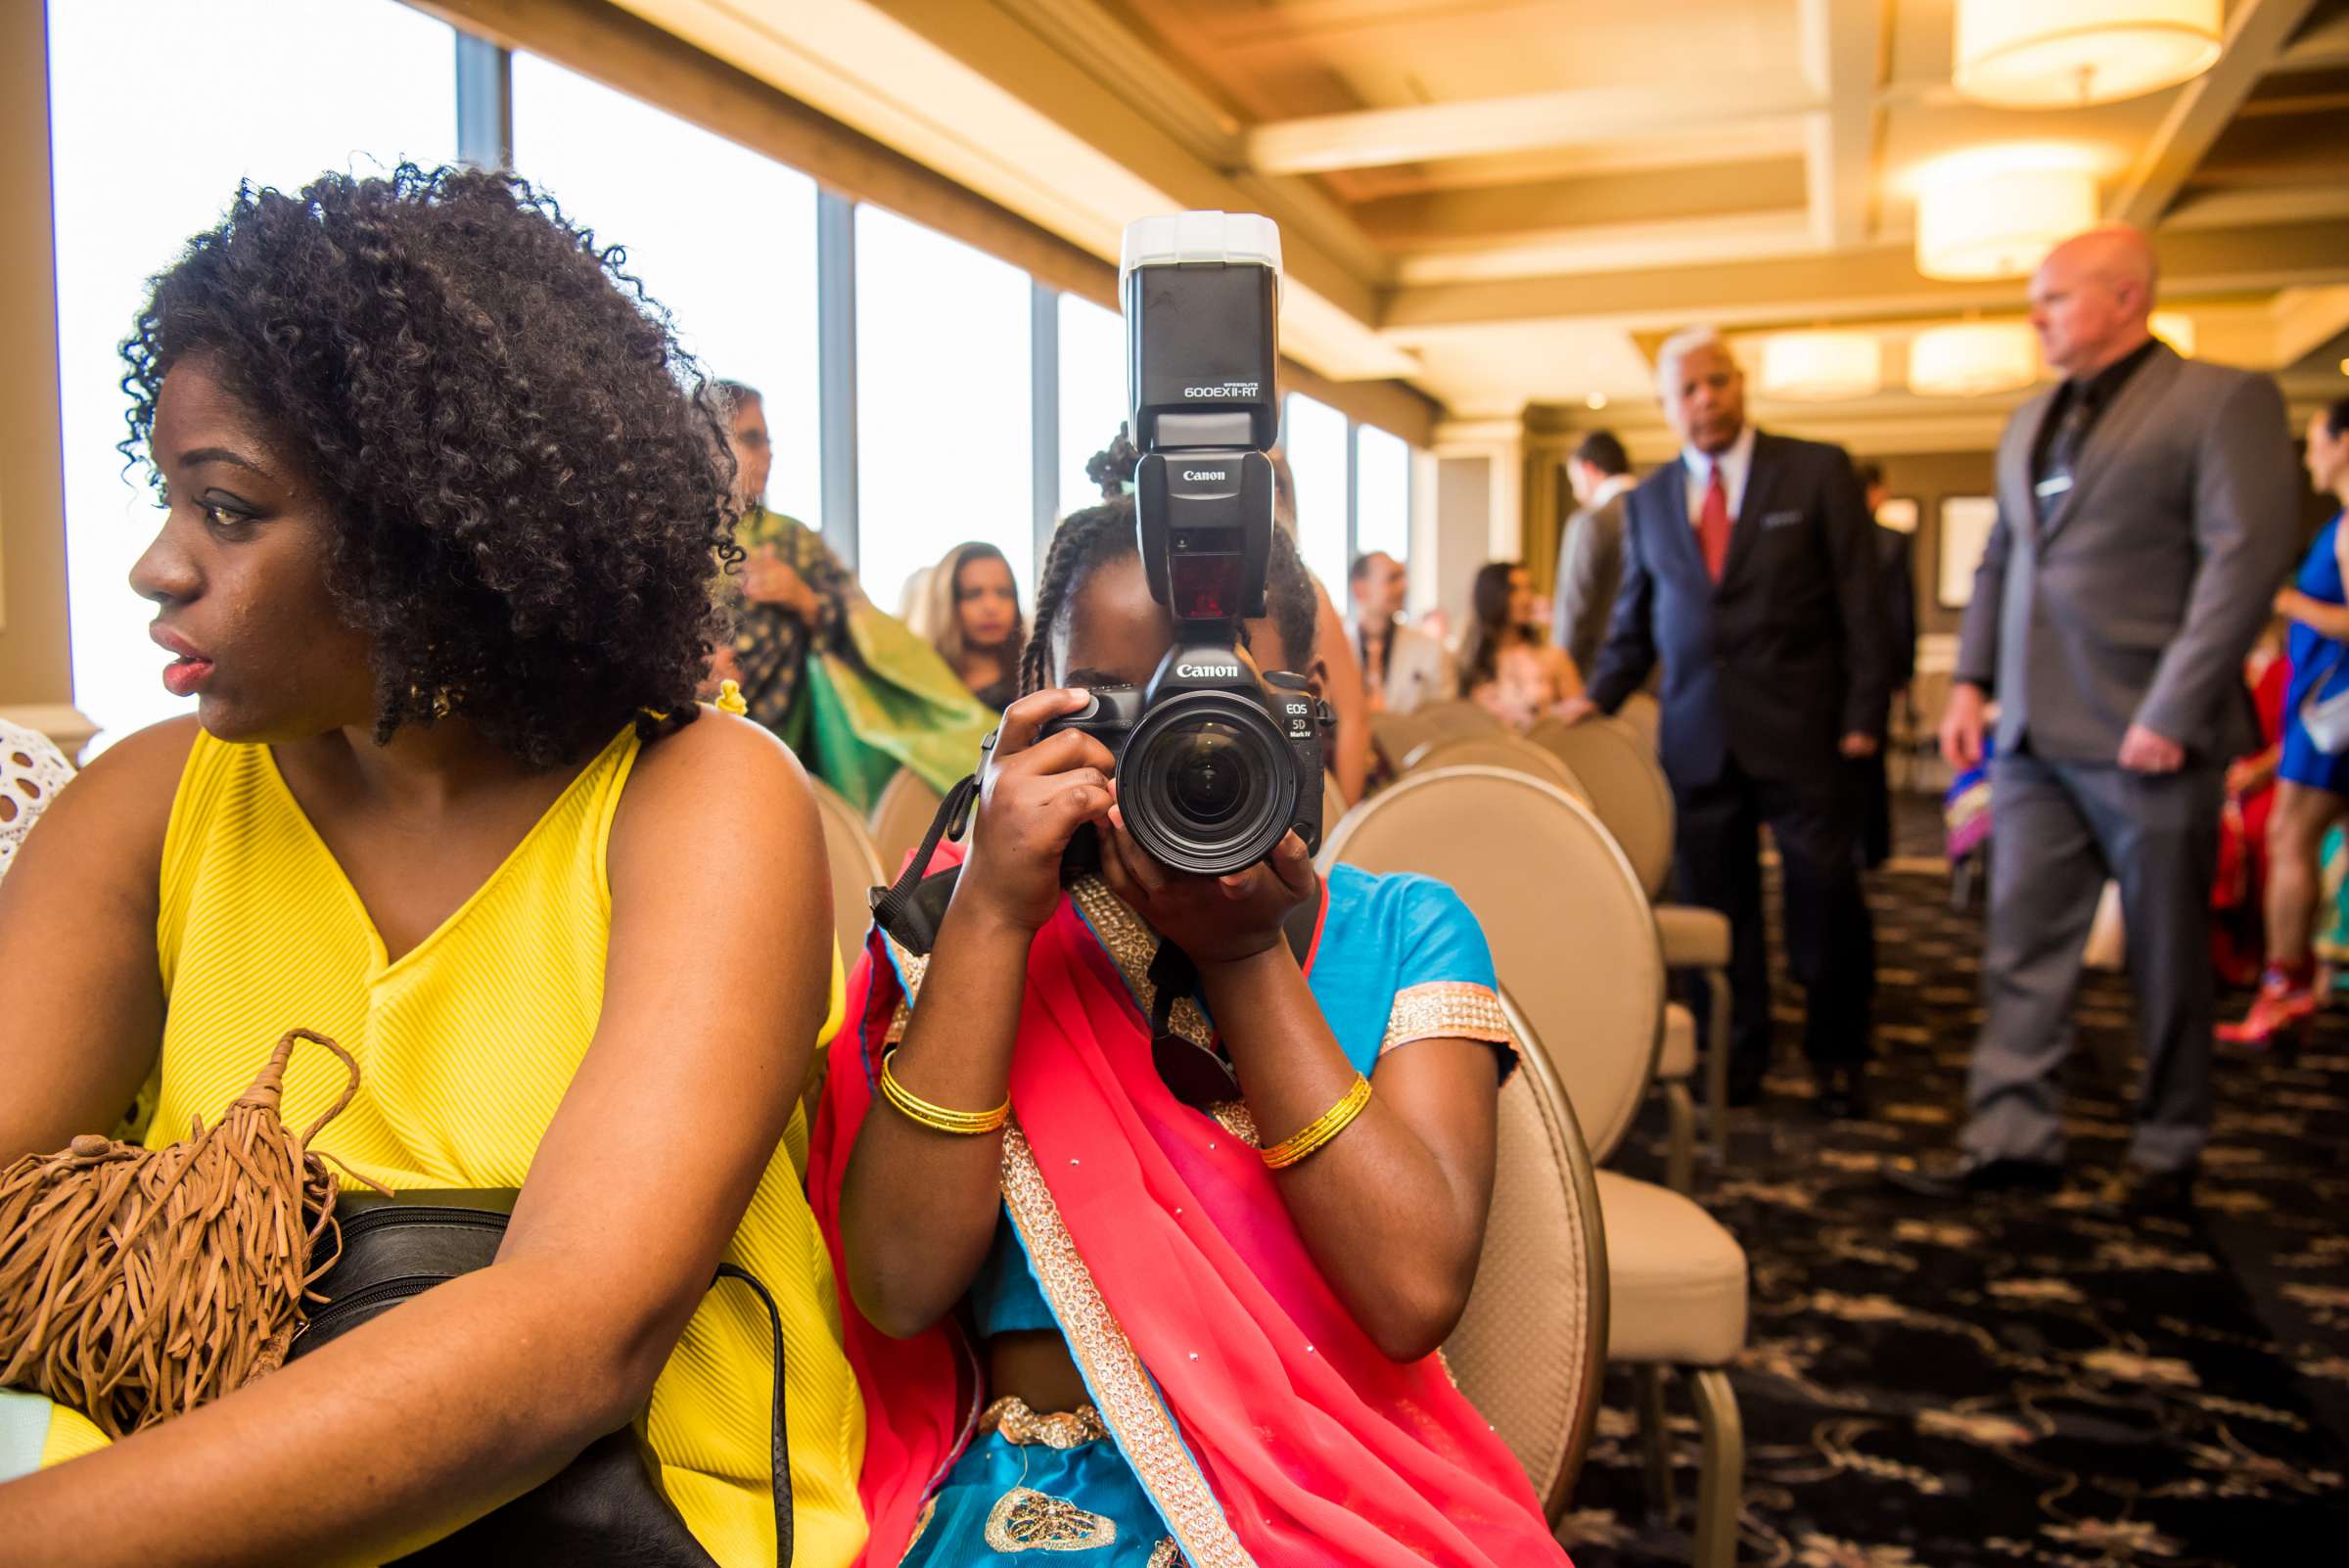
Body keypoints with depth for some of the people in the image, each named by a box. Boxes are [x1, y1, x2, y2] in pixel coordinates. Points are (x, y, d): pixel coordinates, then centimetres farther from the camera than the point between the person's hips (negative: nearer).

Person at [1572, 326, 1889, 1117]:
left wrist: (1862, 717, -8)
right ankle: (1738, 1059, 20)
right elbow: (1634, 621, 16)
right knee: (1717, 907, 7)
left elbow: (1861, 602, -2)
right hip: (1698, 739, 3)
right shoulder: (1647, 501, 10)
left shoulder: (1817, 471, 1)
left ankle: (1835, 1059, 22)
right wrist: (1599, 698, 2)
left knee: (1826, 904, 3)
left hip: (1801, 731, -2)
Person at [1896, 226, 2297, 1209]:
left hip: (2149, 738, -6)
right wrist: (1971, 681, 9)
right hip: (2035, 738, 6)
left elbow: (2246, 561, -13)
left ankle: (2167, 1153, 22)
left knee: (2168, 961, 7)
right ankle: (2012, 1139, 15)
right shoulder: (2030, 423, 16)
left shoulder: (2224, 401, -5)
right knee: (2021, 951, 7)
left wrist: (2173, 714, -18)